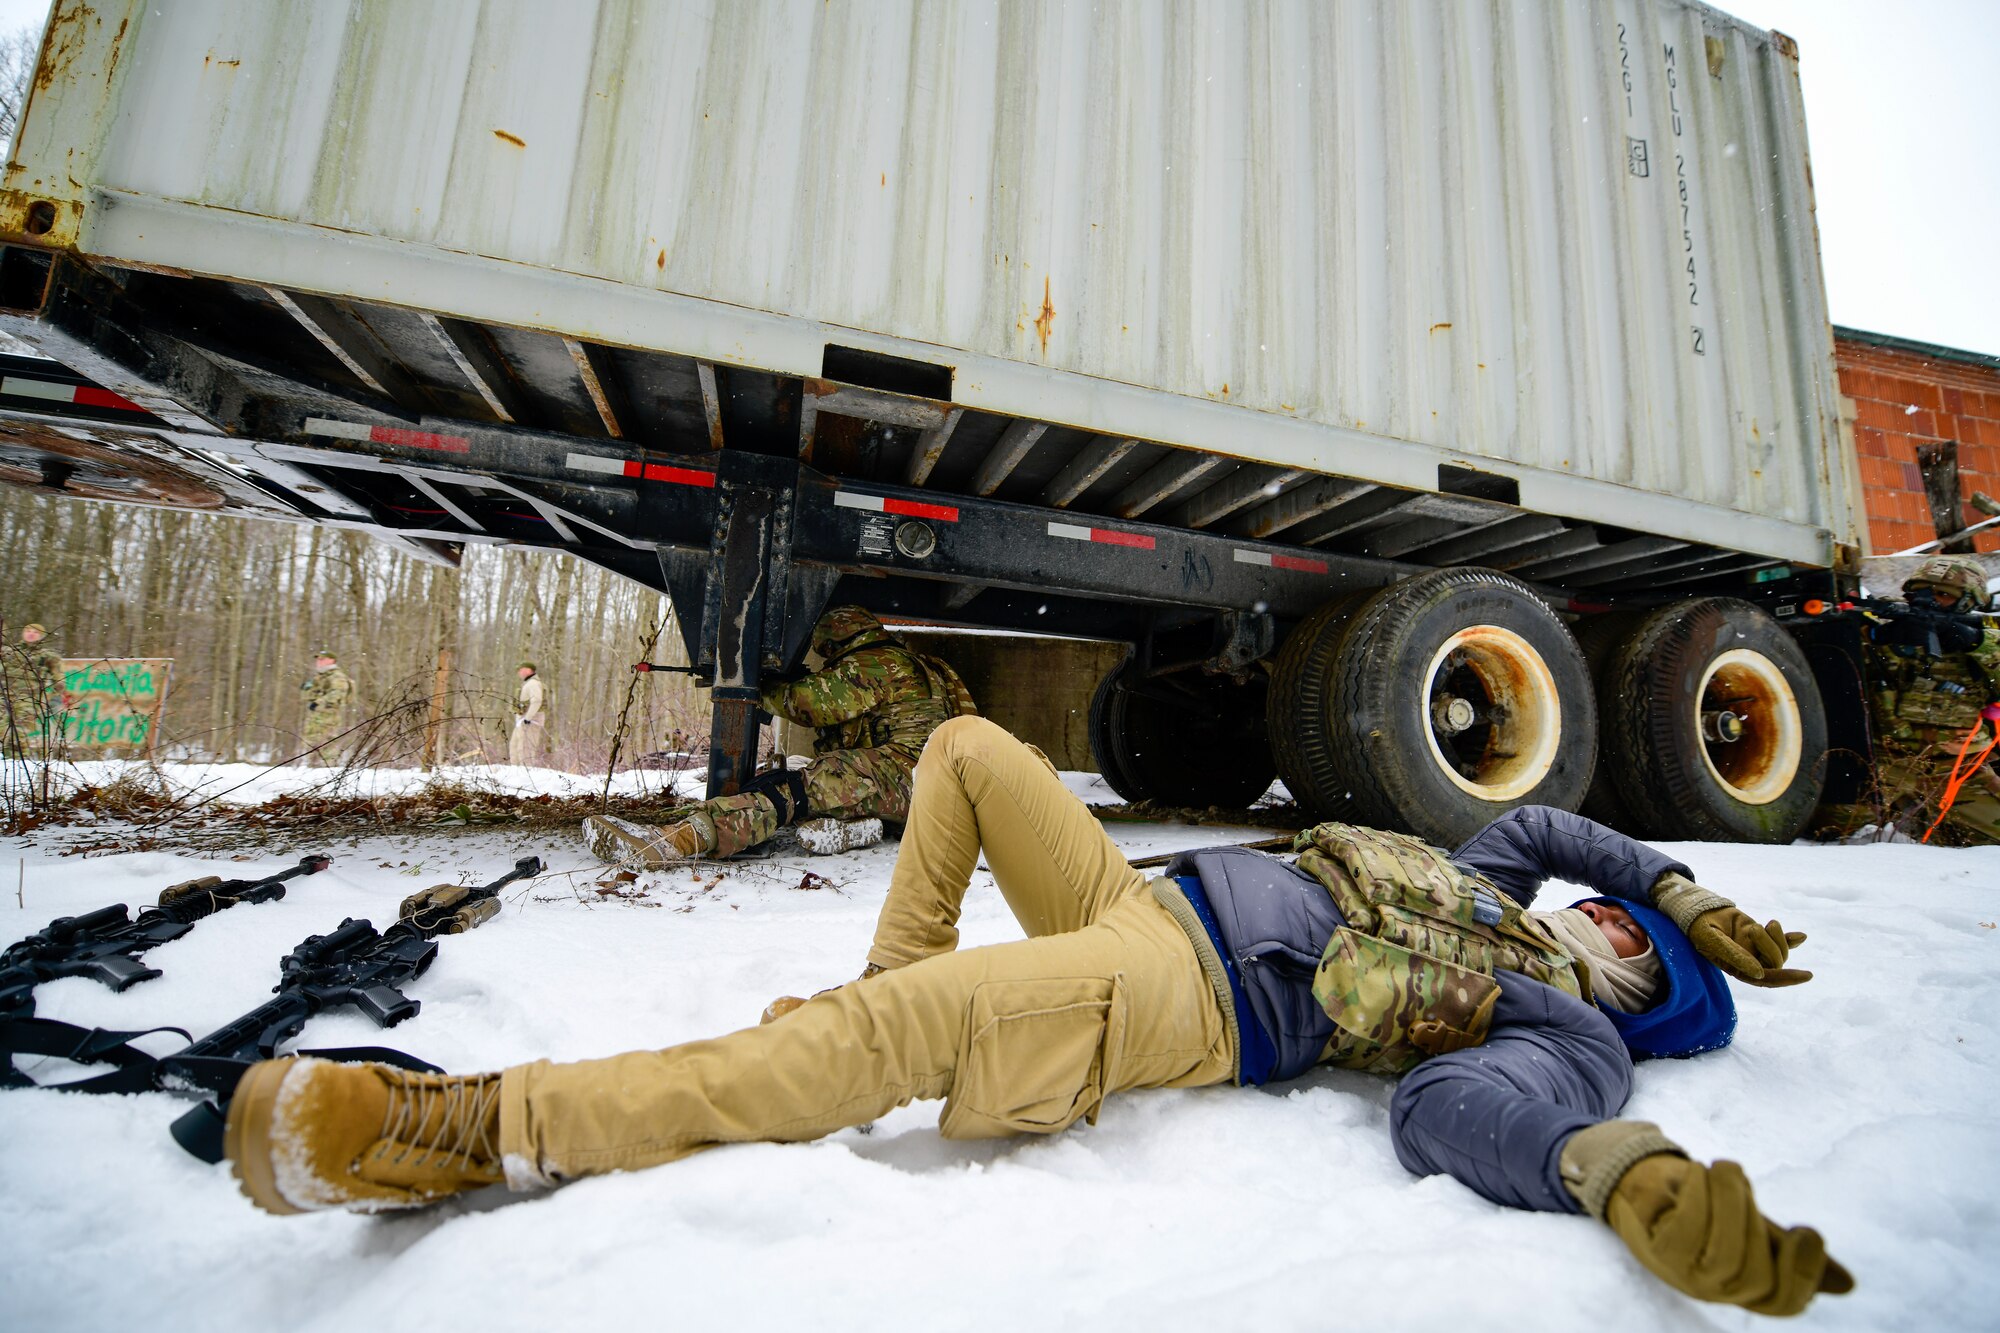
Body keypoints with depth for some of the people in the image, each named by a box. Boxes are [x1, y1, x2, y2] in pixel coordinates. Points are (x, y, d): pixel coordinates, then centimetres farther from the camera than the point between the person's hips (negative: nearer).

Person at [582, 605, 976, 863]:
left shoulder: (876, 664, -2)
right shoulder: (907, 662, 29)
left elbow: (816, 702, -9)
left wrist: (767, 690, 9)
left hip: (900, 769, -10)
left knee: (787, 787, -23)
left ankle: (676, 839, -39)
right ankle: (851, 823, -13)